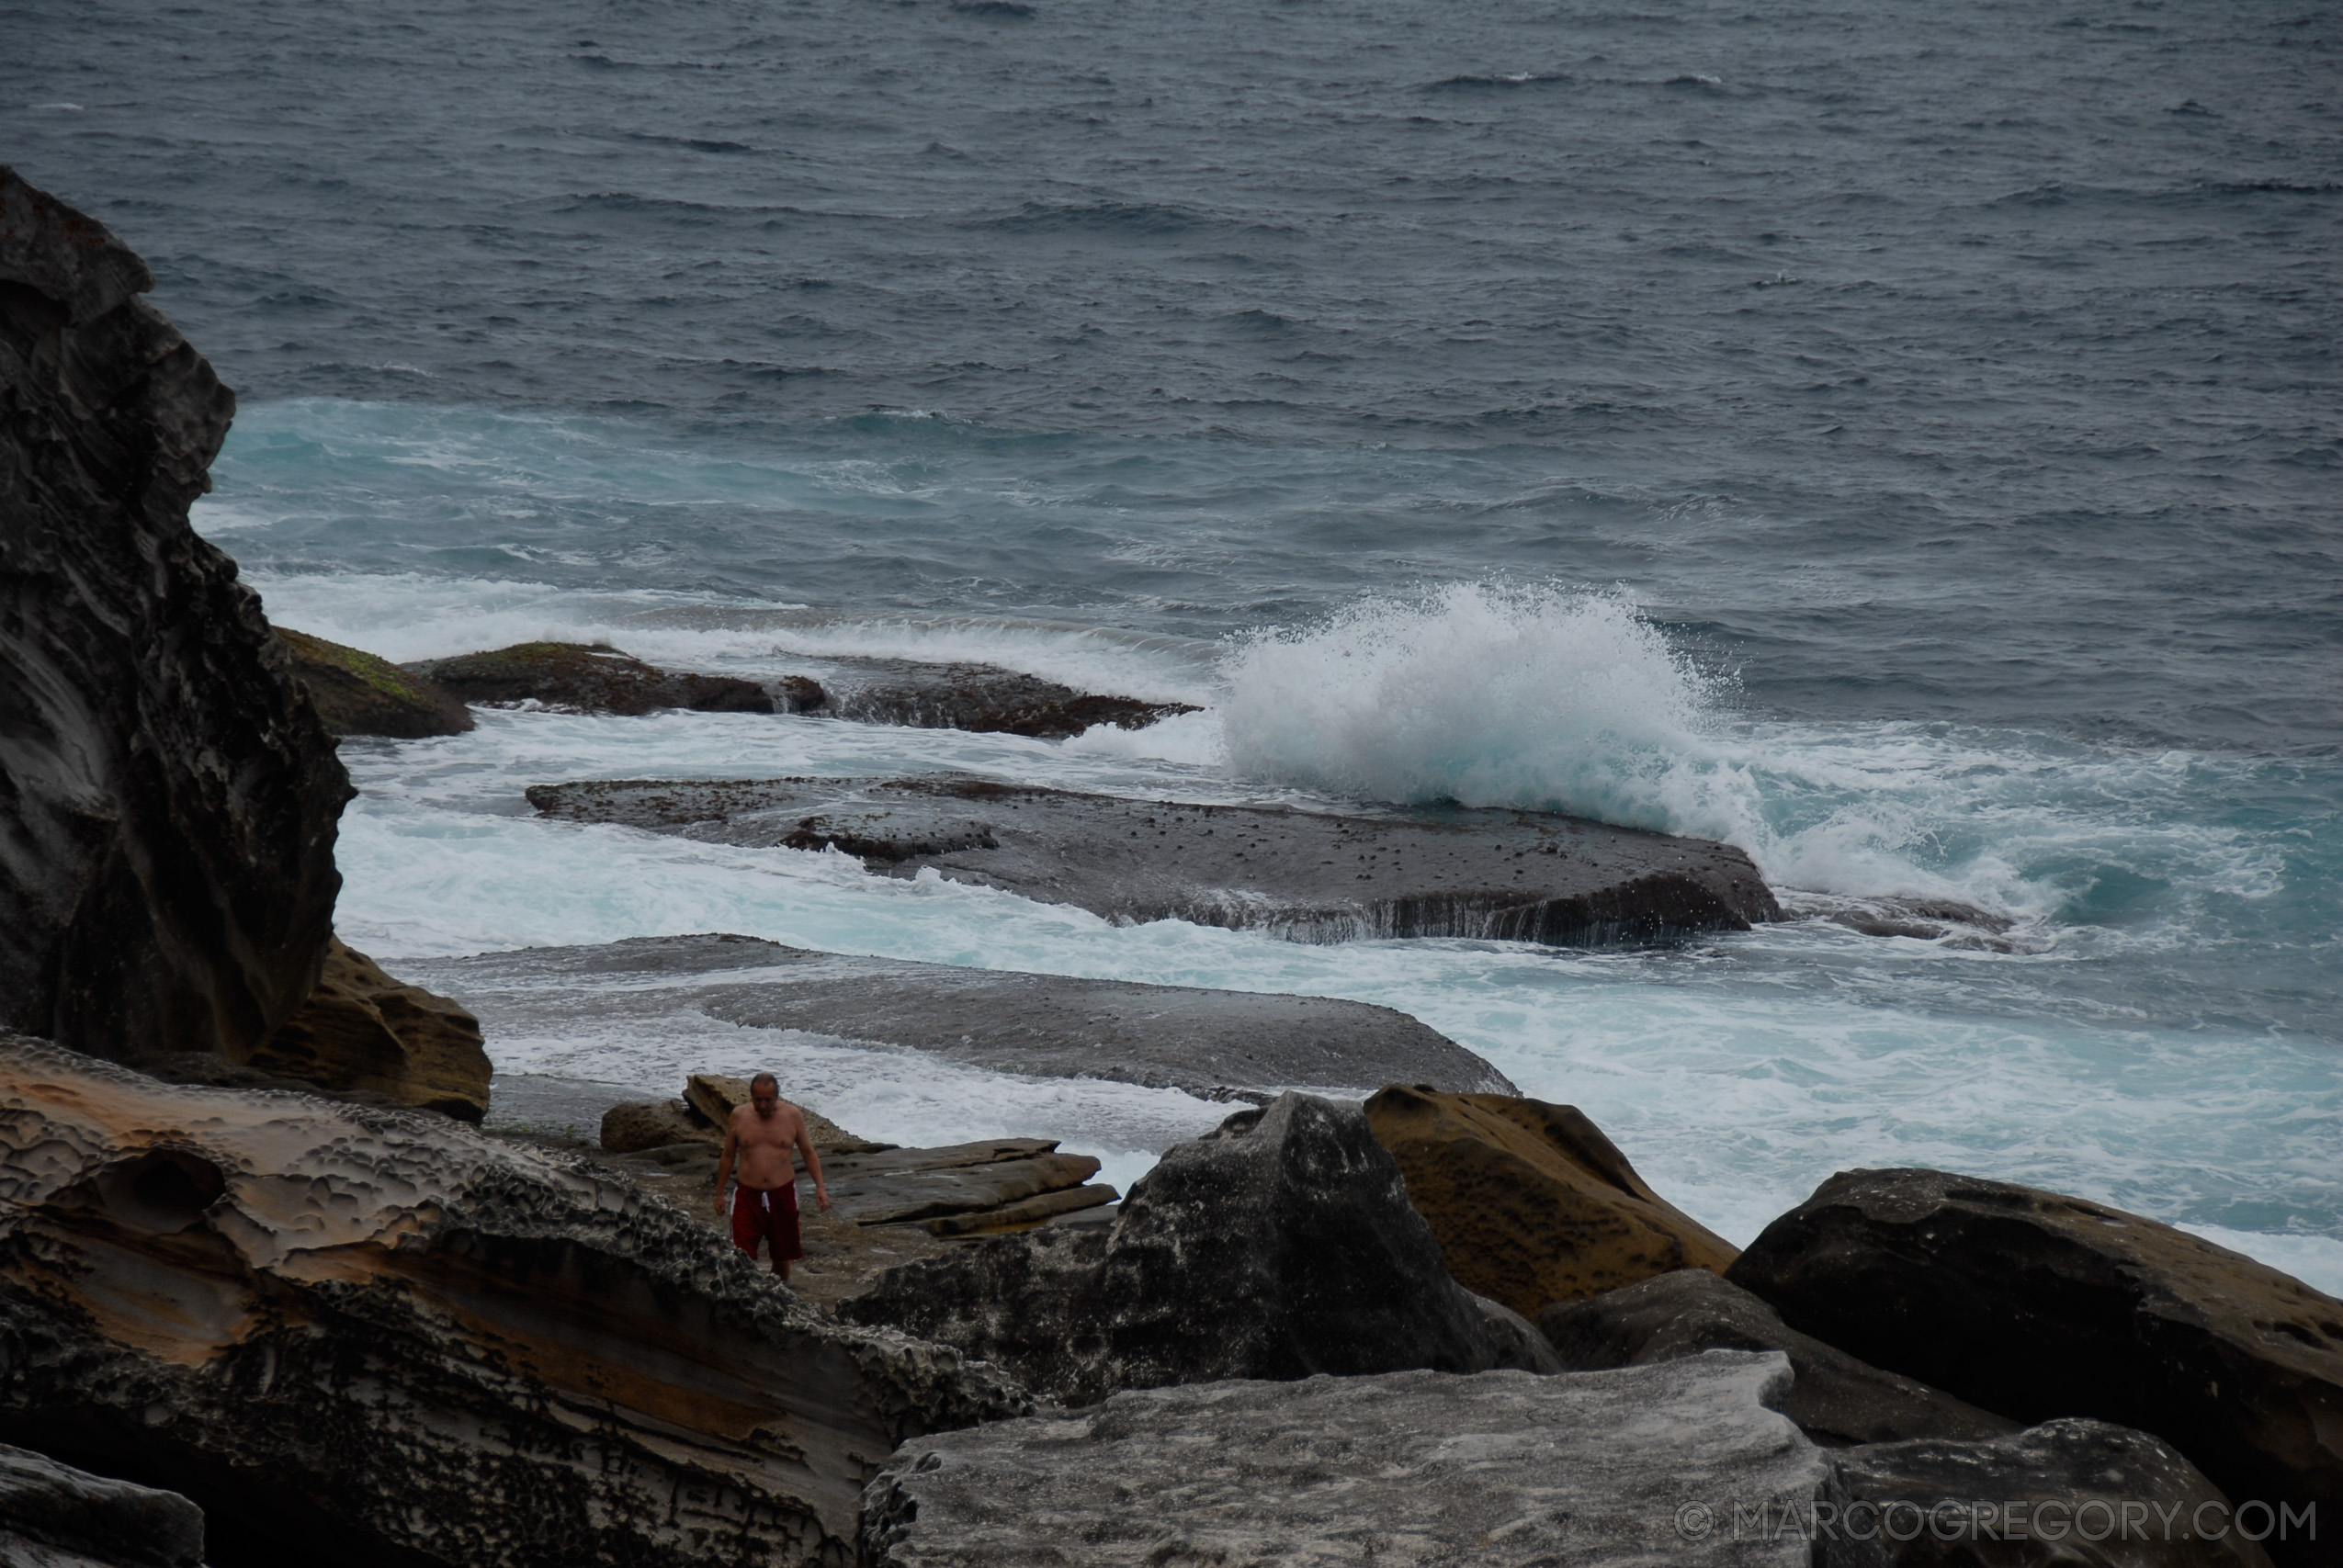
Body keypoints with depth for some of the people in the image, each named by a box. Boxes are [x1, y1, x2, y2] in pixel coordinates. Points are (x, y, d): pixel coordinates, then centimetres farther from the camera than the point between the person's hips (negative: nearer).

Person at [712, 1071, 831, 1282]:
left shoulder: (792, 1115, -1)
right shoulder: (739, 1115, -1)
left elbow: (808, 1153, 8)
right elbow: (727, 1156, 9)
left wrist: (820, 1186, -2)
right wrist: (719, 1194, 11)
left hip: (782, 1193, 1)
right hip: (749, 1194, -1)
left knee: (782, 1255, 11)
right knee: (742, 1257, -12)